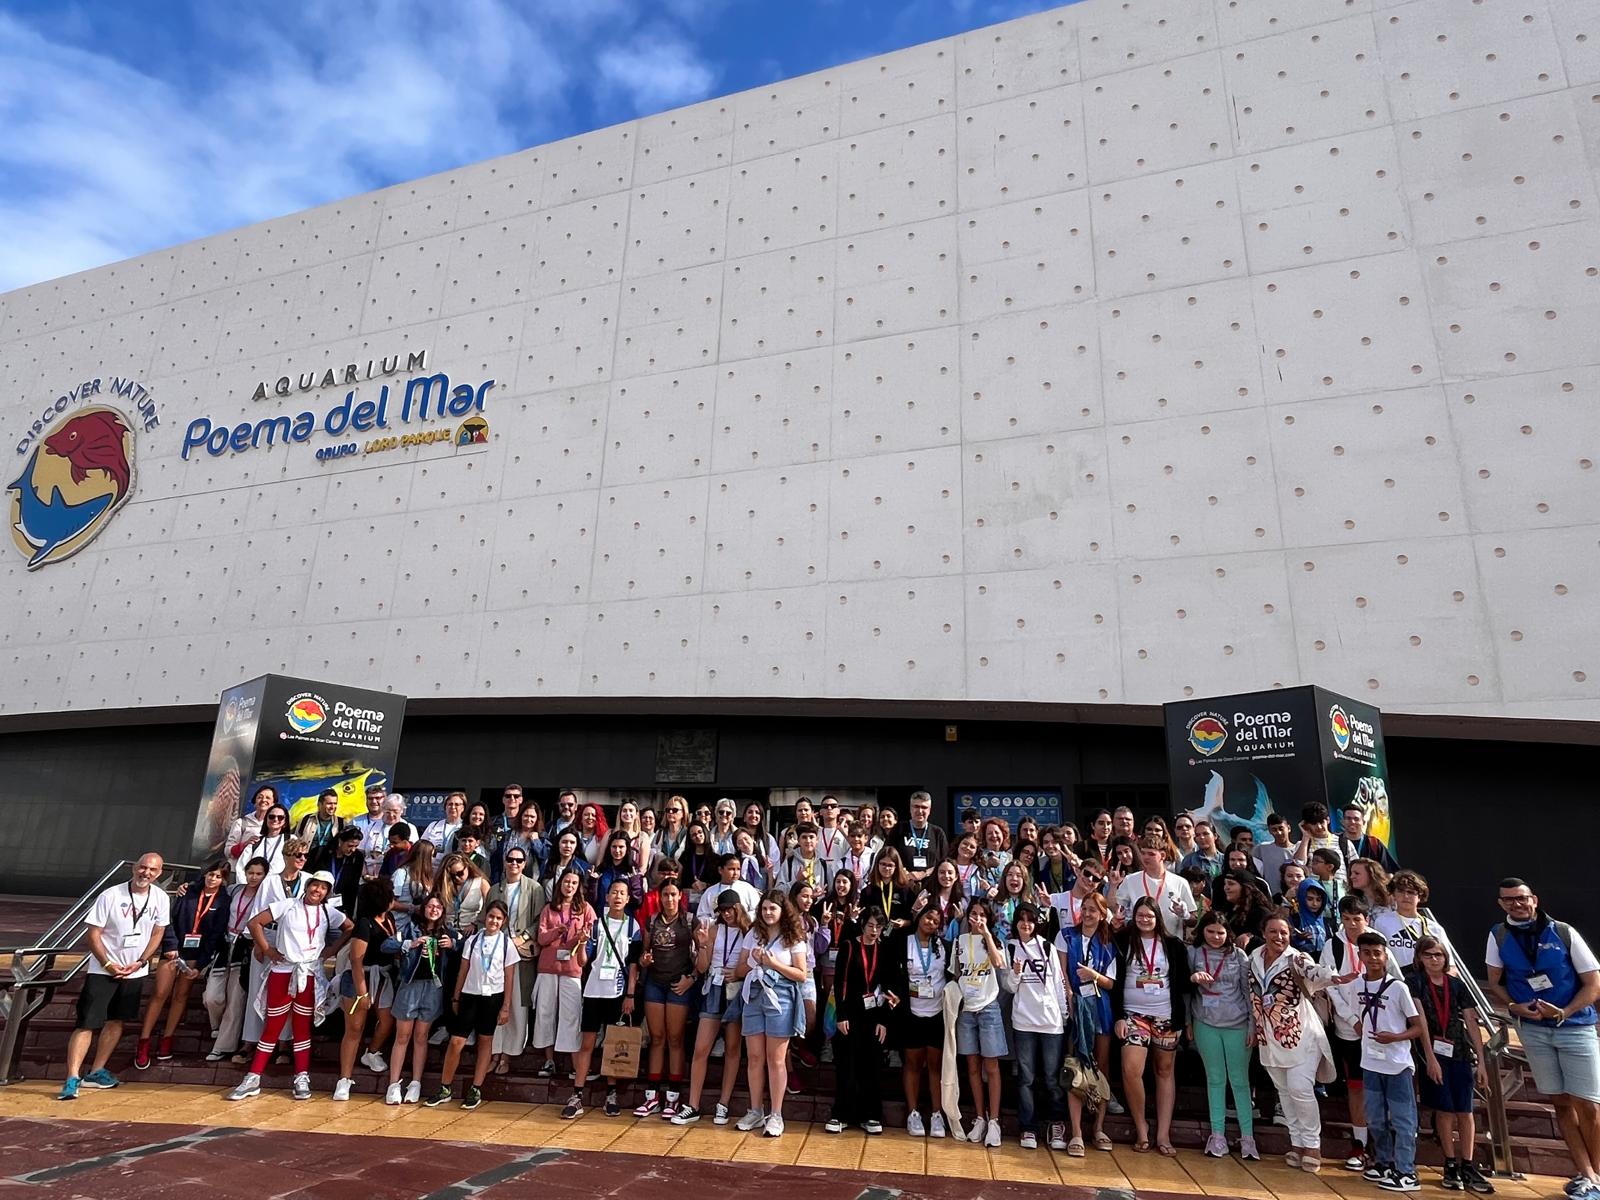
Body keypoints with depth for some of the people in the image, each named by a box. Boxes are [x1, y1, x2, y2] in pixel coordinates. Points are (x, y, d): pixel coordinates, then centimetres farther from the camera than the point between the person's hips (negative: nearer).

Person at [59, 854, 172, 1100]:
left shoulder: (161, 899, -5)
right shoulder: (110, 895, -16)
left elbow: (157, 934, 4)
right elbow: (93, 934, -11)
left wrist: (140, 963, -6)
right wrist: (108, 964, -15)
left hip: (135, 972, 4)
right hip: (103, 971, -4)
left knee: (116, 1021, 12)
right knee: (87, 1023, -7)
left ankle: (96, 1072, 24)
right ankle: (72, 1078, -3)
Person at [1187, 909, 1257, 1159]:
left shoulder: (1238, 955, 1)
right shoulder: (1194, 953, 1)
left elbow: (1248, 990, 3)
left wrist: (1253, 1025, 1)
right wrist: (1192, 977, -18)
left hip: (1237, 1024, -1)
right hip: (1206, 1024, 1)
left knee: (1239, 1080, 3)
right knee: (1215, 1079, 8)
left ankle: (1247, 1136, 12)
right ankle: (1217, 1134, 16)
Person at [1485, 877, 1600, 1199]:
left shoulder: (1564, 932, -10)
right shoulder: (1498, 936, -3)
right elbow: (1495, 984, 6)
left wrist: (1564, 1012, -18)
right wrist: (1514, 1007, -12)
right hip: (1532, 1028, 2)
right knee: (1561, 1103, 7)